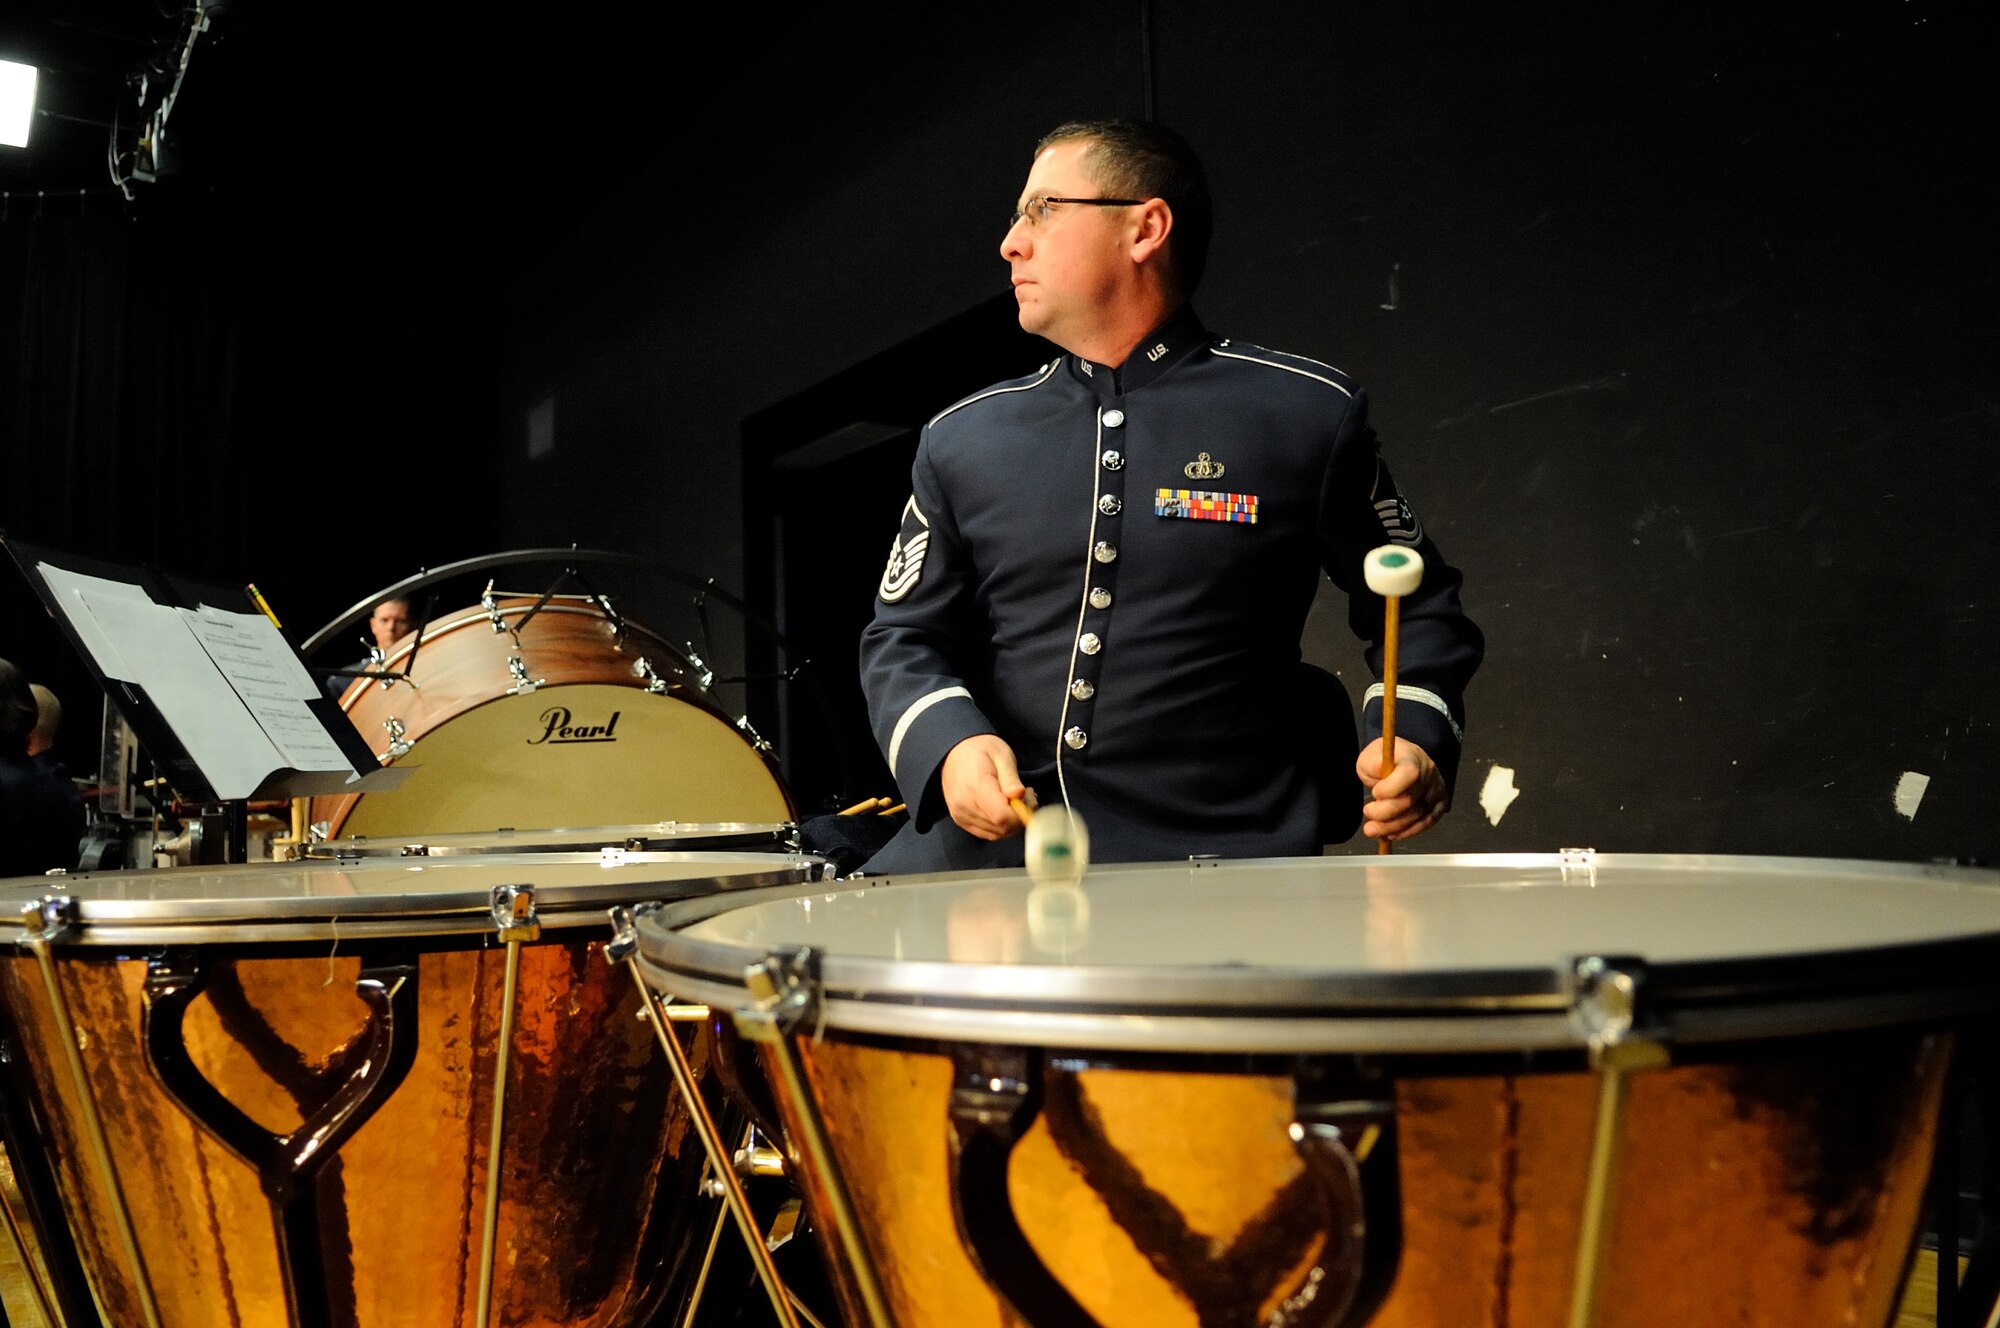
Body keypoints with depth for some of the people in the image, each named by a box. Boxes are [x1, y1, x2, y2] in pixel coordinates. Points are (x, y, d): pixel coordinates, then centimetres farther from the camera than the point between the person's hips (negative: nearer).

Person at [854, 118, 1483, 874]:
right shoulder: (962, 440, 9)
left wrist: (1414, 740, -8)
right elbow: (902, 636, 12)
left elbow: (1416, 605, 10)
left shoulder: (1307, 415, 1)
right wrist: (950, 743, -9)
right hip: (990, 840, 2)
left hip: (1223, 853, -1)